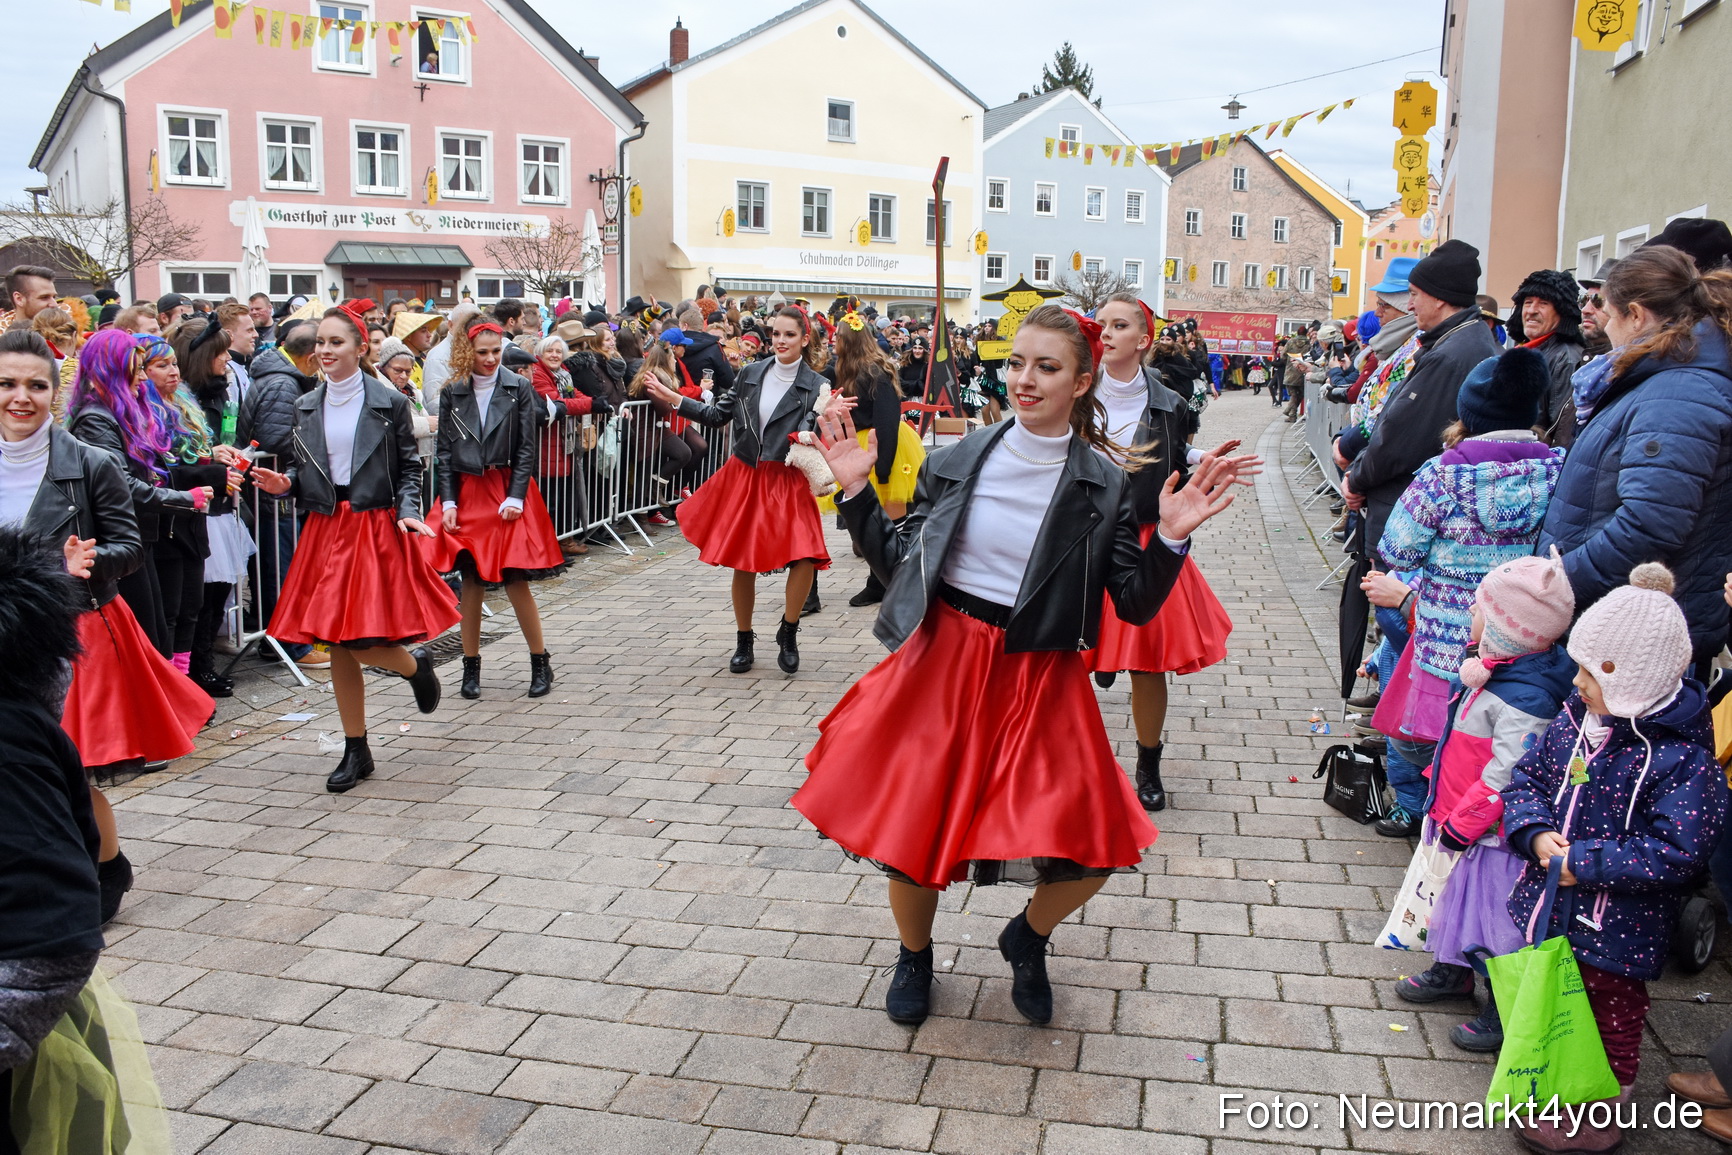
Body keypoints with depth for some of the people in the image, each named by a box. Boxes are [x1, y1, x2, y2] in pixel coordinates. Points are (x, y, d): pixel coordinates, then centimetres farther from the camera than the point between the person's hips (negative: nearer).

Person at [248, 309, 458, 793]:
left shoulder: (390, 403, -3)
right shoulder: (306, 407, 8)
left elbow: (410, 467, 0)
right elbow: (300, 467, 15)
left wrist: (407, 512, -14)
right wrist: (284, 483, -6)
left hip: (376, 530, -4)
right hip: (325, 532, 4)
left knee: (363, 641, -11)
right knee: (337, 646, 6)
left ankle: (417, 664, 26)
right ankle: (356, 751, 18)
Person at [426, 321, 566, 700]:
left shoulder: (519, 388, 0)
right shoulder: (453, 392, 5)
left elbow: (527, 448, -3)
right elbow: (445, 451, 5)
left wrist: (515, 498, -10)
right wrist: (448, 502, -3)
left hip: (508, 492, -2)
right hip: (466, 494, 2)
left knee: (515, 579, -4)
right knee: (470, 582, 4)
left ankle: (541, 662, 10)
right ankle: (471, 666, 15)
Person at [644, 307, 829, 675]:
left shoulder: (817, 386, -5)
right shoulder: (750, 375, 5)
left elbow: (814, 437, -13)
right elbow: (717, 414, 10)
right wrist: (675, 400, 3)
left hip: (788, 482, -3)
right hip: (744, 478, 3)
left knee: (805, 557, -19)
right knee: (743, 563, 8)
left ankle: (788, 632, 6)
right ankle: (744, 641, 27)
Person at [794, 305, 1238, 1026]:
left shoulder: (1105, 485, -5)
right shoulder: (958, 460, -1)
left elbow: (1137, 604, -4)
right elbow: (896, 560, 4)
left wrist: (1171, 537, -18)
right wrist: (855, 489, -4)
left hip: (1040, 683, -1)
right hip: (940, 668, 1)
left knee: (1092, 846, -9)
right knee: (912, 829, 6)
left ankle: (1027, 939, 27)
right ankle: (914, 956, 39)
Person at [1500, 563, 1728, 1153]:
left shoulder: (1682, 757, -25)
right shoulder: (1577, 715, -4)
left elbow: (1674, 855, -28)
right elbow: (1527, 777, 5)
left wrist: (1581, 862, -25)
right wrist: (1537, 834, -14)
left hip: (1616, 933, -6)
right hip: (1548, 907, 6)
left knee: (1610, 1021, 17)